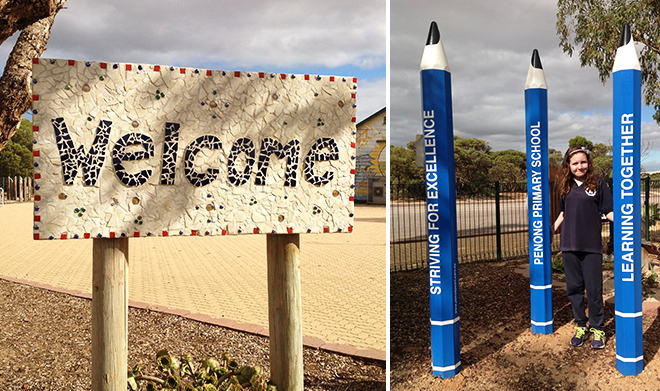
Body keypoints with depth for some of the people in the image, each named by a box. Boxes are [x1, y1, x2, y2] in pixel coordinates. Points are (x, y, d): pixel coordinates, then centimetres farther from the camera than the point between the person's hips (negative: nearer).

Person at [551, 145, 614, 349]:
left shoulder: (598, 183, -1)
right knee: (574, 287, 9)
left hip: (591, 245, -3)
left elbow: (608, 211, -1)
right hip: (569, 244, 4)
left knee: (594, 288, 2)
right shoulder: (566, 186, 9)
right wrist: (552, 230, 16)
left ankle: (597, 328, 19)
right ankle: (581, 326, 23)